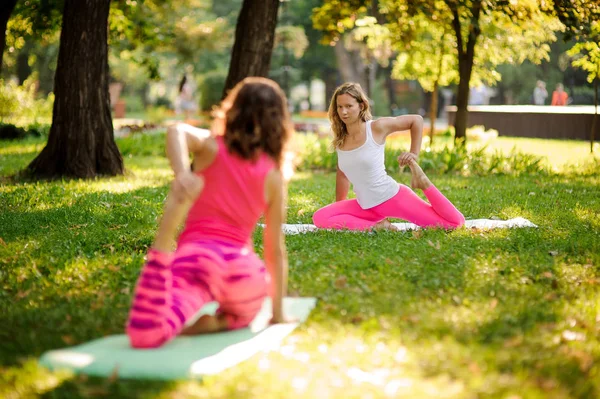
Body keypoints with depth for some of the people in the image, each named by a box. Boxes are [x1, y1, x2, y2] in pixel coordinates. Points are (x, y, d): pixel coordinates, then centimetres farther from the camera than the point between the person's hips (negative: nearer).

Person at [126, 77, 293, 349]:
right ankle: (223, 322, -1)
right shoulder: (274, 177, 13)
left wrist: (181, 175, -28)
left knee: (145, 334, -19)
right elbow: (275, 249, 16)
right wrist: (277, 312, 24)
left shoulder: (211, 147, 11)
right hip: (244, 268, 2)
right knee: (243, 315, 37)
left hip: (198, 257, -2)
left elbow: (177, 130, -13)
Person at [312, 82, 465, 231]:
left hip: (394, 197, -5)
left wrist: (414, 154, -4)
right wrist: (338, 205, 20)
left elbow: (416, 120, -2)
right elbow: (342, 173, 17)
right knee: (319, 218, -15)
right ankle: (376, 226, -11)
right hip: (366, 207, 5)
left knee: (456, 222, -8)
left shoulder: (376, 127, -12)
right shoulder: (340, 138, 2)